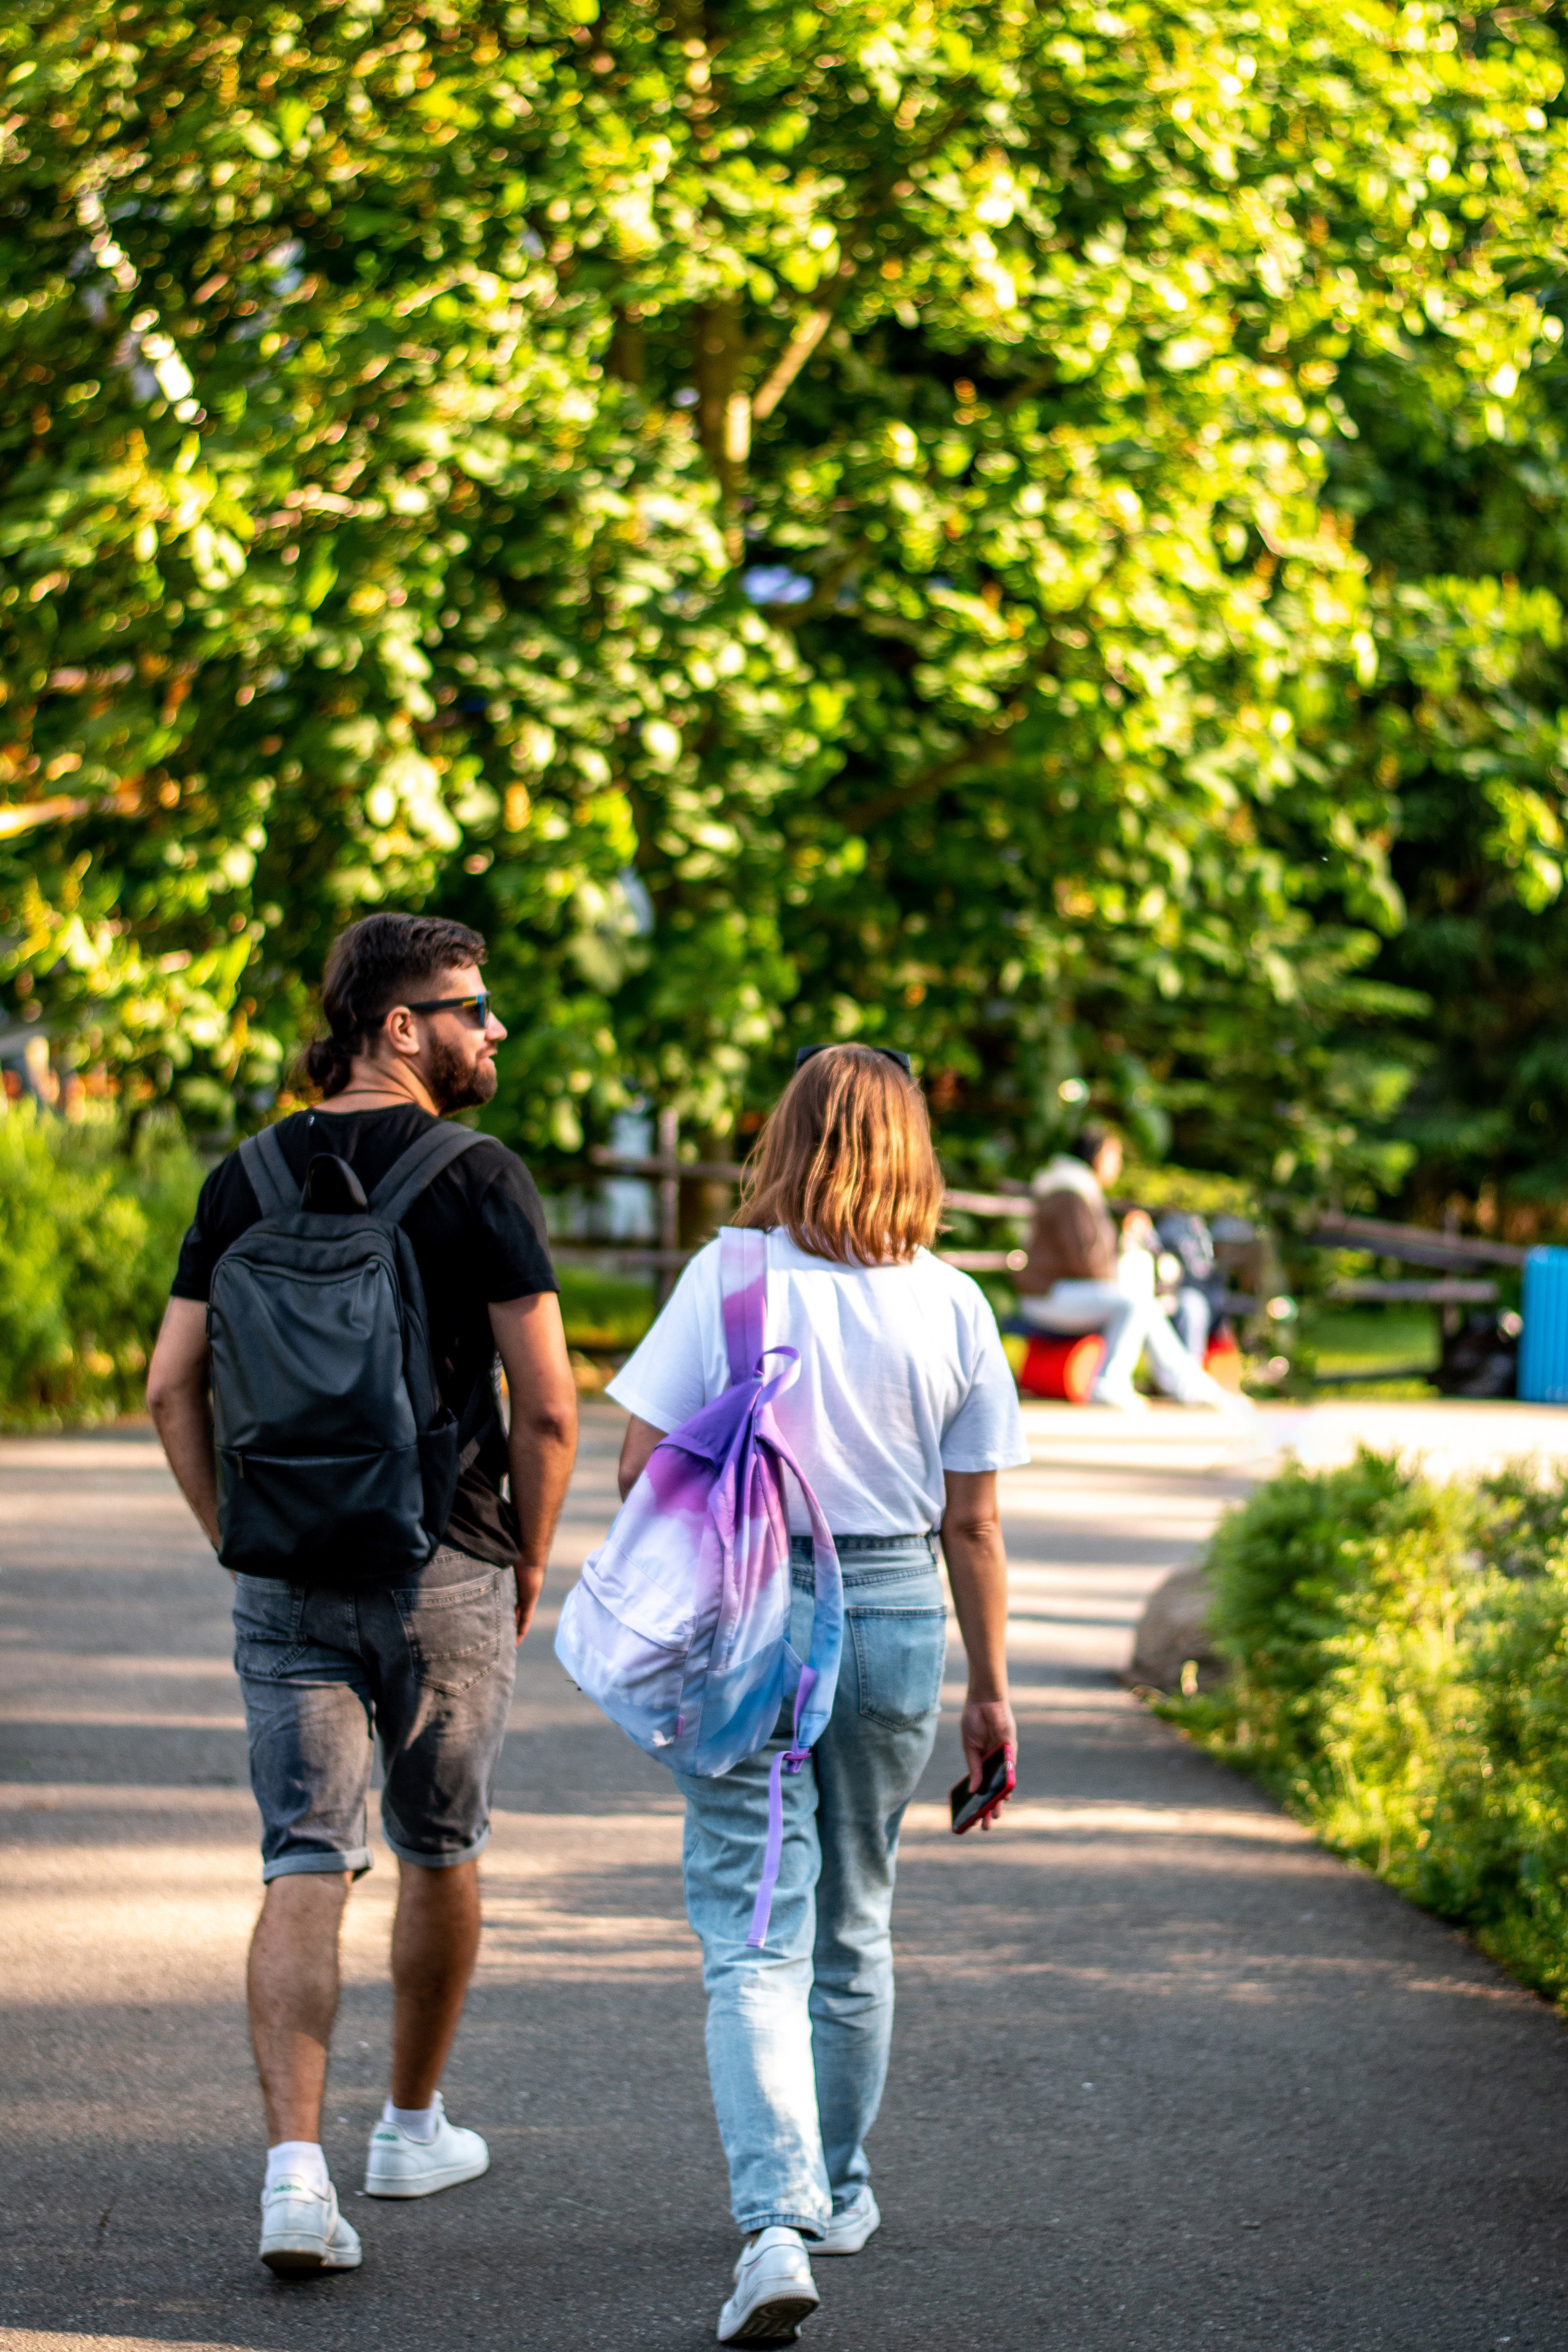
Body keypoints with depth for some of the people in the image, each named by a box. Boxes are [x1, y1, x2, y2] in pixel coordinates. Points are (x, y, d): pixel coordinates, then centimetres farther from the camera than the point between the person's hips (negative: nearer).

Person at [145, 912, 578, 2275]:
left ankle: (296, 2168, -14)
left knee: (304, 1871, 0)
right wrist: (530, 1561, 2)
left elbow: (174, 1391, 5)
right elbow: (547, 1405, -12)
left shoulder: (245, 1181, 5)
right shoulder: (480, 1180, -8)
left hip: (287, 1581, 3)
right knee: (439, 1854, 16)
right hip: (445, 1568, -3)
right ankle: (414, 2129, 31)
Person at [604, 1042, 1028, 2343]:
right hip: (895, 1616, 3)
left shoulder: (727, 1280, -8)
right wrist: (991, 1691, 10)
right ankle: (836, 2190, 34)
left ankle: (776, 2223, -19)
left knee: (753, 1937, -3)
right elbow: (974, 1523, 1)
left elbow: (643, 1466, -6)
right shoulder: (954, 1307, -2)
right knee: (854, 1925, 20)